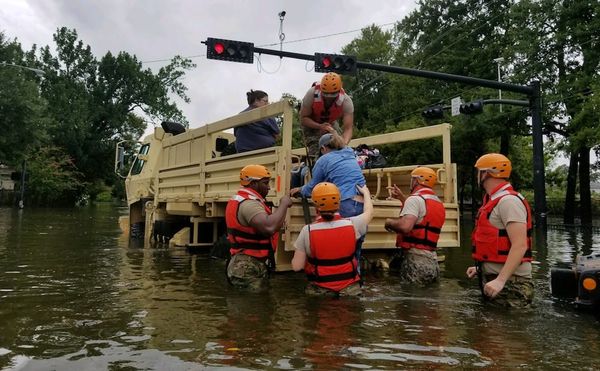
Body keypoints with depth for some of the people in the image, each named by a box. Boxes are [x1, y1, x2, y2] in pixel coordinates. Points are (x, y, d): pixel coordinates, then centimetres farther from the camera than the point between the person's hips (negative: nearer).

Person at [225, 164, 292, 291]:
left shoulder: (239, 200, 14)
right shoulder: (249, 203, -20)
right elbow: (269, 228, -38)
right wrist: (284, 204, -23)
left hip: (243, 265, 11)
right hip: (249, 269, -11)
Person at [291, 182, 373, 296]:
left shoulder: (307, 231, -13)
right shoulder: (352, 224, -9)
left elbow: (296, 266, -8)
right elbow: (369, 212, 15)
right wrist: (366, 193, 32)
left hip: (319, 290, -1)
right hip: (350, 289, 2)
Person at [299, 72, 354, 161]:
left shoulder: (346, 101, -31)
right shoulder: (312, 94, -34)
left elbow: (348, 129, -33)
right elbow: (303, 119, -25)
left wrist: (344, 143, -54)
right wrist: (320, 126, -43)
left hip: (330, 124, 2)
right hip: (312, 124, -2)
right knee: (317, 154, -22)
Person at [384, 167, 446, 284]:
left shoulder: (416, 198, -11)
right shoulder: (438, 203, 17)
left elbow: (405, 226, -26)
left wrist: (389, 222, -7)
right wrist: (402, 197, 30)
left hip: (415, 260, -9)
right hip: (432, 261, 9)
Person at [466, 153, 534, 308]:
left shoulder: (508, 201, -17)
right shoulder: (495, 200, 15)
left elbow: (519, 246, -25)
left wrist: (500, 280, -30)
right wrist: (481, 267, 20)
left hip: (509, 282, -10)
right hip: (493, 277, 10)